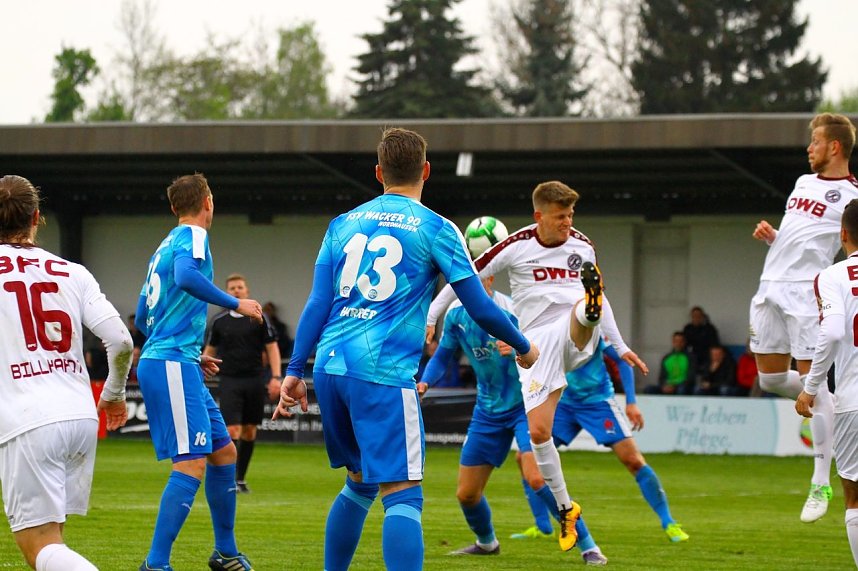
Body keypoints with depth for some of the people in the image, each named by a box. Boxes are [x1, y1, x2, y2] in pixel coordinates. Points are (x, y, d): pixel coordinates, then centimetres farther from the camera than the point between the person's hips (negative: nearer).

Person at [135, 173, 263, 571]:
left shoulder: (167, 245, 21)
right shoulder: (192, 236, -6)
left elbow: (143, 318, 26)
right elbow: (186, 276, -30)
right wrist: (235, 304, -20)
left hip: (169, 363, 10)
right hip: (172, 365, -10)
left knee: (224, 452, 17)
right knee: (192, 463, -15)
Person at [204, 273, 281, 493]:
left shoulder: (259, 318, 2)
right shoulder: (219, 321, 4)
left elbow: (272, 348, 2)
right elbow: (210, 351, 13)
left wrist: (275, 377, -7)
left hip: (255, 380, 1)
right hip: (229, 381, -1)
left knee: (249, 431, 8)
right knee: (232, 430, -12)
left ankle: (241, 478, 19)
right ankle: (231, 479, -15)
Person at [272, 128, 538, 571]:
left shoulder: (342, 225, 14)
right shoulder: (436, 230, 1)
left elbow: (318, 303, 9)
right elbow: (480, 309, 1)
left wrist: (295, 371, 11)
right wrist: (523, 348, 17)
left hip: (331, 368, 6)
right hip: (384, 374, -6)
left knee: (360, 482, 22)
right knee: (402, 496, -10)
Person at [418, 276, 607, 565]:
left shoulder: (511, 311, -20)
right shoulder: (456, 314, -3)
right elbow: (442, 357, 8)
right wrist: (425, 382, -12)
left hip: (524, 405, -6)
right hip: (488, 410, 6)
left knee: (536, 478, -25)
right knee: (466, 494, 8)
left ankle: (588, 546, -13)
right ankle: (486, 543, 40)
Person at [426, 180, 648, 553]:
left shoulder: (582, 247, 11)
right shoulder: (515, 247, 0)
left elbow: (603, 300, 25)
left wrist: (621, 347, 26)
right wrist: (430, 317, 2)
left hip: (578, 337, 1)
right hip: (537, 341, -1)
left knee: (586, 307, -36)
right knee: (538, 430, -8)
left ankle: (590, 310, -74)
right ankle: (566, 509, 7)